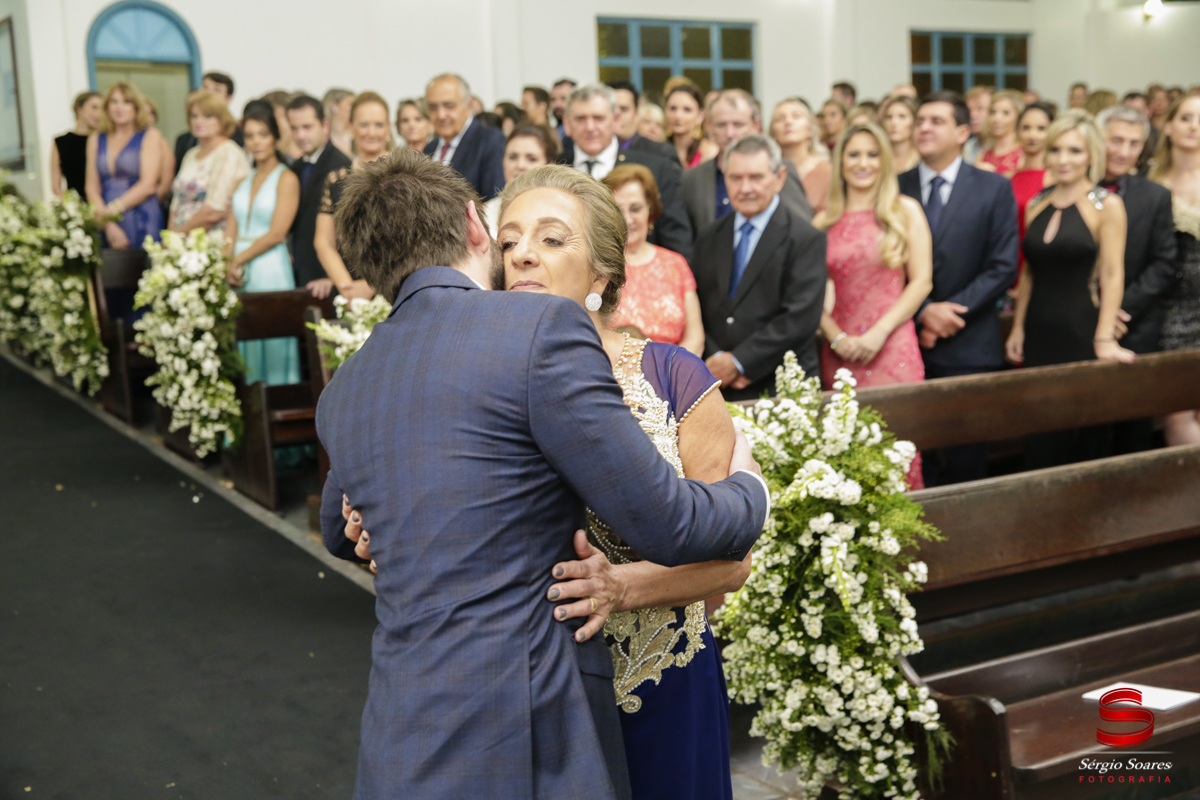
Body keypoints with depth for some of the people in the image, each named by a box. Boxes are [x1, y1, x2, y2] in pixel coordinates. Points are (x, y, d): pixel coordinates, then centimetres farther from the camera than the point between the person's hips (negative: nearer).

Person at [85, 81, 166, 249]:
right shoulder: (96, 140, 15)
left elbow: (147, 185, -6)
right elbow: (92, 187, 7)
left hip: (142, 224, -3)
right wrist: (108, 225, -8)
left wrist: (112, 209, -10)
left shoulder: (150, 136, 4)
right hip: (108, 226, 3)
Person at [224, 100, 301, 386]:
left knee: (273, 348, -4)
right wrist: (227, 262, -4)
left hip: (270, 271, -6)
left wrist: (239, 260, -8)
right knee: (246, 348, 6)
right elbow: (232, 229, 13)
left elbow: (277, 233, -11)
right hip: (240, 276, 6)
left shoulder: (286, 178, -3)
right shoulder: (245, 180, 16)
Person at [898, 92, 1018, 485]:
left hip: (968, 346, 0)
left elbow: (1002, 268, -2)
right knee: (914, 454, 3)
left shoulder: (994, 189, 4)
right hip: (907, 341, 1)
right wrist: (923, 312, -12)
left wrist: (950, 310, -11)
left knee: (966, 457, 5)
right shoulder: (894, 189, 5)